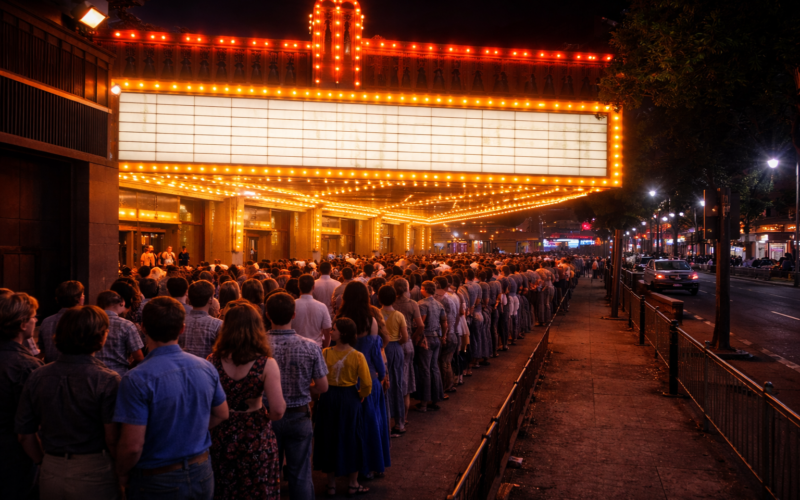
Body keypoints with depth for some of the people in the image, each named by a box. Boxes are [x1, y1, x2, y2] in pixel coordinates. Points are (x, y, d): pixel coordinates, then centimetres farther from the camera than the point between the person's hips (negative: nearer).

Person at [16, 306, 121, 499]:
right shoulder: (107, 380, -17)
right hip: (93, 476, -4)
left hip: (50, 475, 5)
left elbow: (25, 433, 4)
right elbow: (113, 439, -18)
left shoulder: (36, 378, -2)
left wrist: (47, 462, 18)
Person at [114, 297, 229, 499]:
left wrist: (122, 474, -3)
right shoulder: (206, 368, -6)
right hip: (201, 475, 4)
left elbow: (132, 446, -21)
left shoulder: (137, 380, -22)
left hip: (156, 483, -4)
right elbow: (221, 414, 7)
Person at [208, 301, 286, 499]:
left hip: (220, 437, 3)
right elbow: (278, 412, -20)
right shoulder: (266, 364, -17)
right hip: (255, 438, -2)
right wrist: (266, 415, 2)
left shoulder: (212, 361, -11)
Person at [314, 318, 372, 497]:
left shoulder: (325, 353, -12)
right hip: (350, 399, -1)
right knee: (350, 440, 13)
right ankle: (352, 484, 24)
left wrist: (323, 392, 7)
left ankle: (331, 484, 25)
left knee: (329, 439, 15)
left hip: (328, 399, 1)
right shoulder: (357, 356, -14)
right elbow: (367, 383, -14)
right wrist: (361, 396, 5)